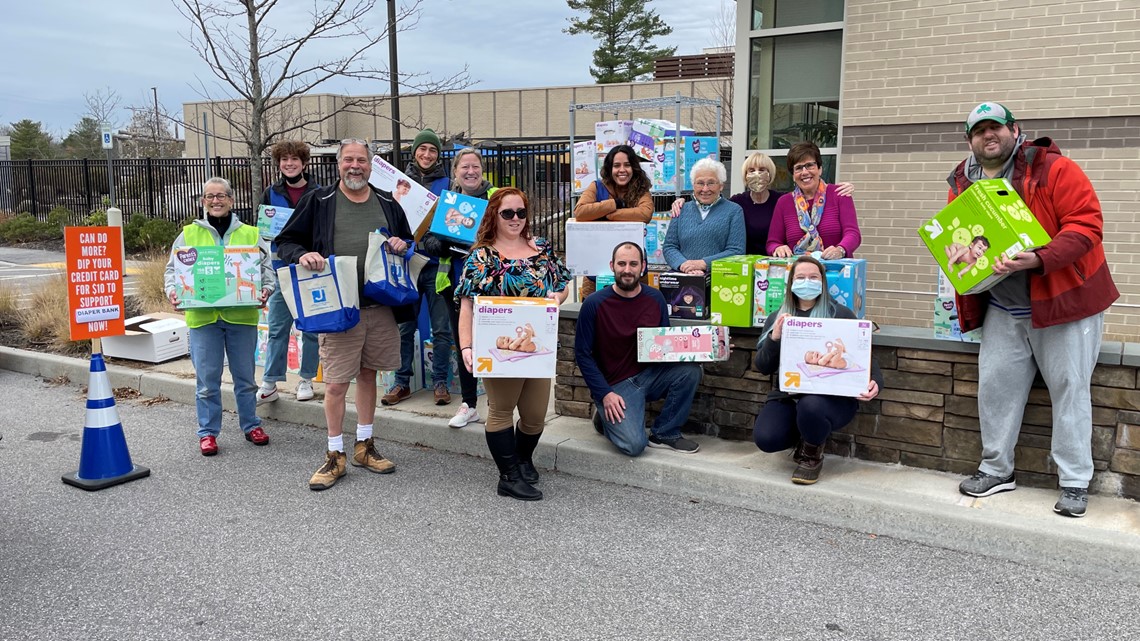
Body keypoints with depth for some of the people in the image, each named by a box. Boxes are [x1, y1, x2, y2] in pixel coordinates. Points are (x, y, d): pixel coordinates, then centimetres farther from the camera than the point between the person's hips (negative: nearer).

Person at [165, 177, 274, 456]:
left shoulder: (250, 234, 7)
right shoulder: (189, 234, 7)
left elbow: (267, 267, 7)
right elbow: (173, 269, 8)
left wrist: (266, 288, -12)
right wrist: (172, 290, -11)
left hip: (242, 316, 1)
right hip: (202, 317, 0)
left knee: (245, 377, 12)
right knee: (207, 380, 5)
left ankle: (250, 425, 27)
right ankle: (208, 432, 17)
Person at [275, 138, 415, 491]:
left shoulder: (387, 203, 11)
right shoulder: (319, 201, 1)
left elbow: (410, 243, 21)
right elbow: (284, 241, 4)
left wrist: (403, 246, -3)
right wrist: (302, 254, -18)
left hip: (381, 307, 3)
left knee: (368, 374, 14)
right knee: (336, 383, -2)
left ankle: (364, 445, 28)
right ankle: (335, 455, 14)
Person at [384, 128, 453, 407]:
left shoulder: (446, 183, 4)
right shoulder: (401, 180, 9)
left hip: (436, 263, -2)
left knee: (441, 328, 1)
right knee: (404, 327, 7)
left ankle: (439, 381, 13)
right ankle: (402, 382, 17)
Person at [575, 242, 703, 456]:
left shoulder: (655, 299, 1)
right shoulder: (595, 304, -11)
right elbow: (582, 354, -8)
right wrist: (605, 394, -15)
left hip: (650, 374, 5)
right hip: (615, 385, -4)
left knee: (690, 370, -22)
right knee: (634, 445, -24)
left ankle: (665, 434, -2)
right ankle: (606, 418, 12)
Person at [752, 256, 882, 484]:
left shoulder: (841, 315, 3)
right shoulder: (776, 318, 11)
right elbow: (763, 367, 5)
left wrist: (874, 381, -19)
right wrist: (774, 337, -14)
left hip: (834, 395, -3)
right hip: (788, 396, 3)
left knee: (810, 406, -38)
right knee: (765, 438, -23)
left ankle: (812, 455, -2)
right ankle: (808, 437, 15)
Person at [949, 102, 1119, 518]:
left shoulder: (1054, 170, -11)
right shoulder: (962, 183, 6)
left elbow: (1086, 224, -17)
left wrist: (1040, 259, -30)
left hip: (1064, 300, -5)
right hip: (1002, 310, 5)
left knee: (1069, 389, 1)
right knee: (994, 385, 6)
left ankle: (1075, 483, 12)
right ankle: (996, 470, 21)